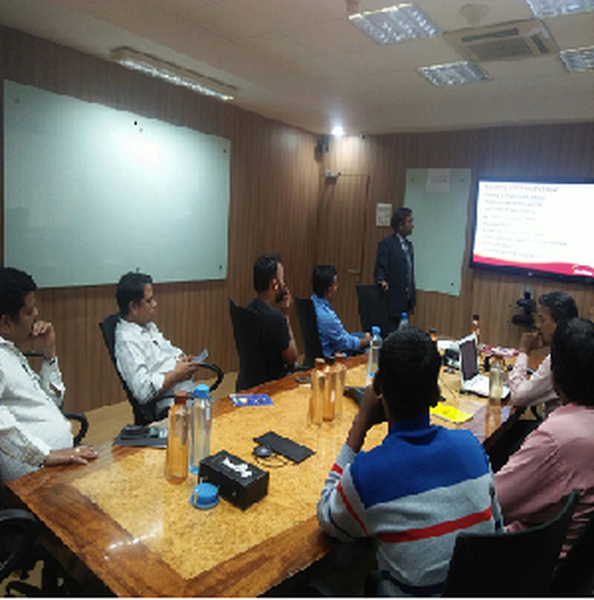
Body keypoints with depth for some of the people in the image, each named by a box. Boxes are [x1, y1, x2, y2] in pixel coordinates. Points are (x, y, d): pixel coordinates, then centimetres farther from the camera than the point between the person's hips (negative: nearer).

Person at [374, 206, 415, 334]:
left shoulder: (408, 245, 16)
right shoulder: (386, 244, -8)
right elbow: (380, 268, -13)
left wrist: (412, 299, 17)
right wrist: (382, 281, -35)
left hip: (405, 303, 8)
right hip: (392, 302, -8)